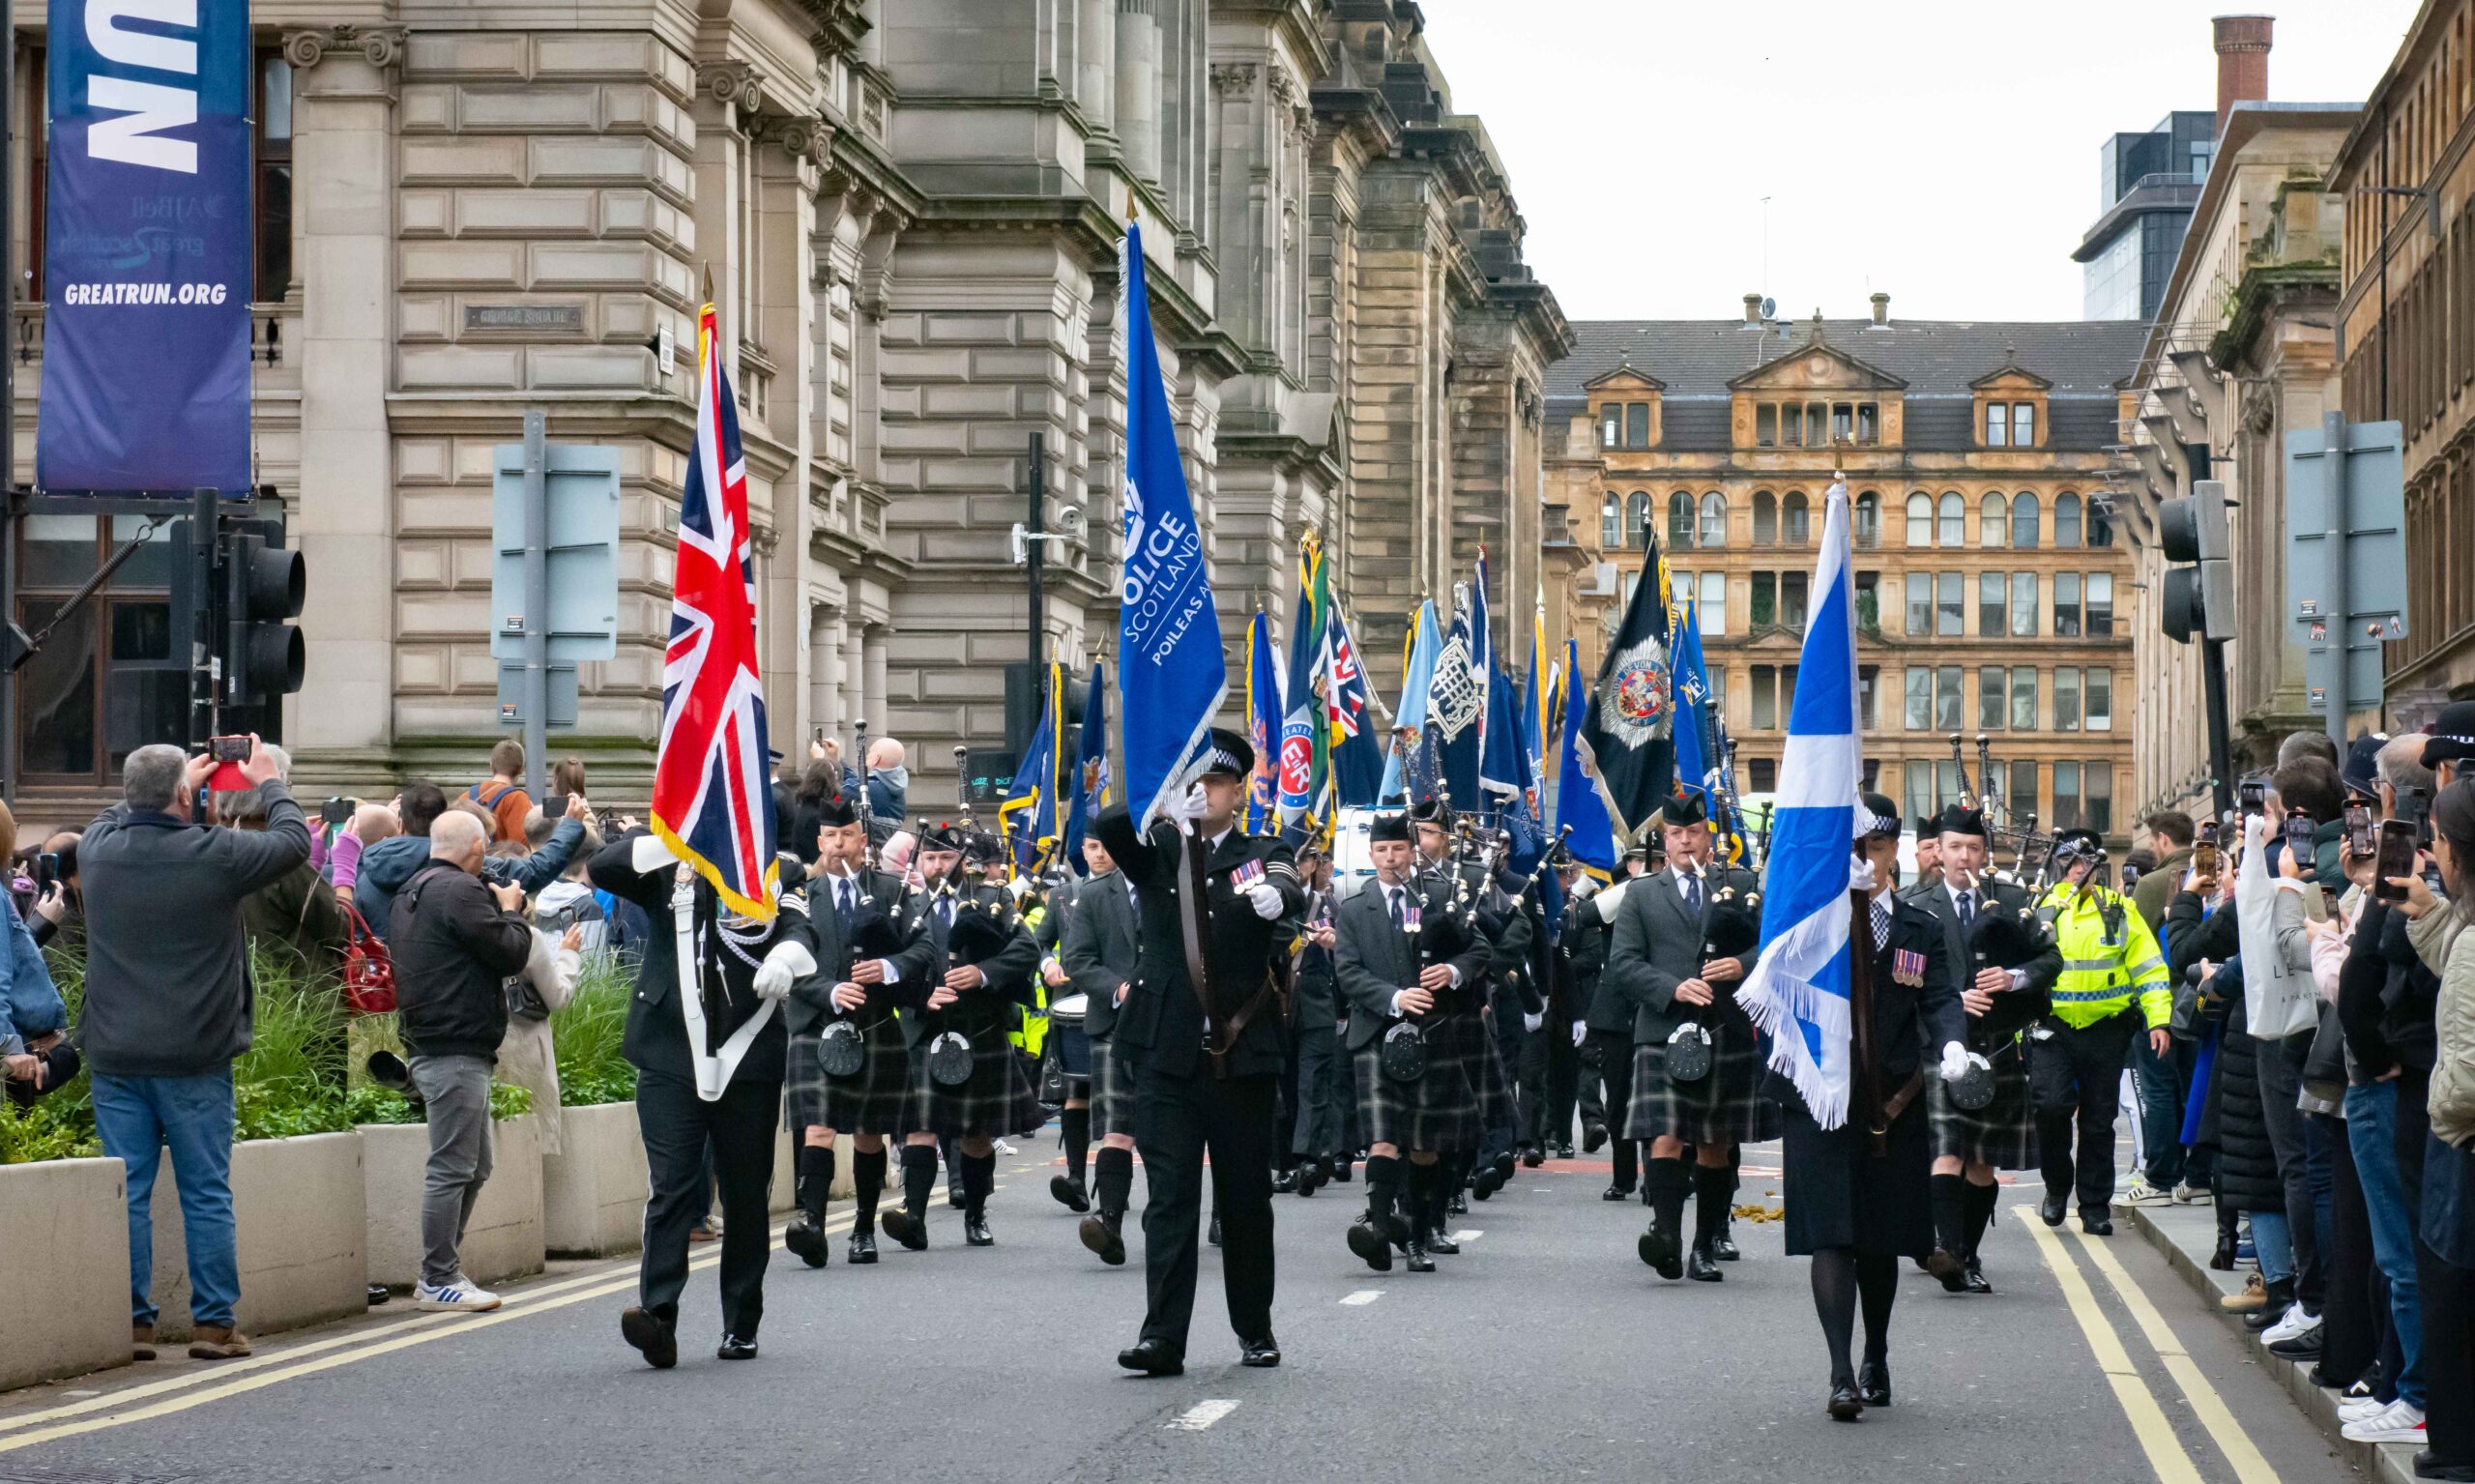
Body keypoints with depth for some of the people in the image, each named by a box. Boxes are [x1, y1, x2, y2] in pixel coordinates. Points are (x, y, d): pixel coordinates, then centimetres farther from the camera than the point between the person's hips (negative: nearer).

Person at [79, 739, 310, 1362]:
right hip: (195, 1056, -3)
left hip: (115, 1057, 3)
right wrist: (270, 784, 20)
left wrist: (179, 783, 32)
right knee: (207, 1193, 4)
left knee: (126, 1193, 6)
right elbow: (294, 841, 4)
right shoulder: (215, 854, -12)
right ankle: (214, 1322, 6)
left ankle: (130, 1322, 5)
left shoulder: (98, 849, -2)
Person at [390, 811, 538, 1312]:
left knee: (474, 1167, 16)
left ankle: (440, 1273, 19)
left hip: (433, 1046, 11)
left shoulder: (412, 892, 18)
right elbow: (510, 952, -15)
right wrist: (512, 911, 3)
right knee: (452, 1168, -7)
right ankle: (439, 1281, -4)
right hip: (456, 1051, -11)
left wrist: (502, 908, 16)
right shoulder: (460, 891, -15)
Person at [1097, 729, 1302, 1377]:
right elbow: (1106, 829, -11)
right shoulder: (1158, 851, 9)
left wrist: (1274, 897, -40)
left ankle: (1255, 1330, 23)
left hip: (1242, 1054, 0)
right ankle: (1162, 1336, -8)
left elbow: (1292, 893, -16)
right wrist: (1165, 811, -28)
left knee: (1246, 1197, 9)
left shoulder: (1263, 855, 6)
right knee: (1170, 1196, -4)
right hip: (1169, 1052, 0)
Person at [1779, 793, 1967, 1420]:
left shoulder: (1922, 929, 10)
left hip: (1894, 1104, 3)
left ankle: (1876, 1359, 32)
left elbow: (1941, 997, -1)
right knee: (1831, 1236, -11)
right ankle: (1842, 1374, -14)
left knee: (1882, 1239, 13)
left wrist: (1951, 1043, -24)